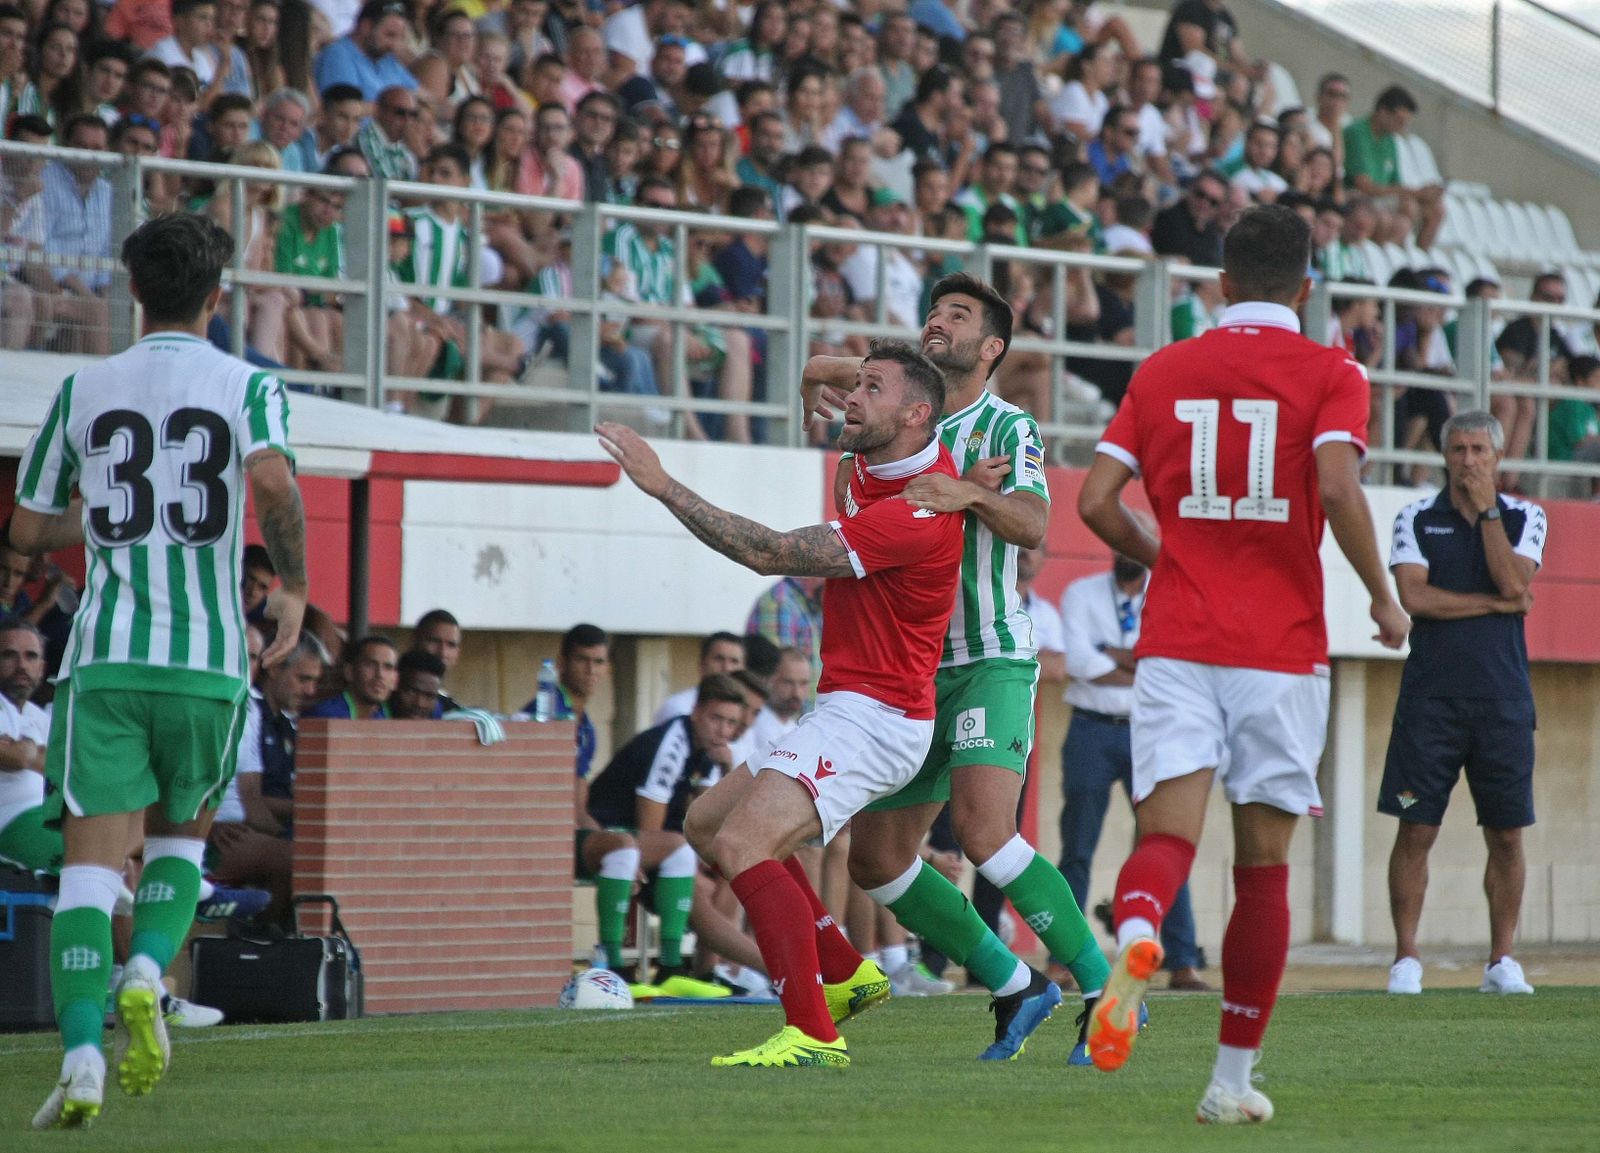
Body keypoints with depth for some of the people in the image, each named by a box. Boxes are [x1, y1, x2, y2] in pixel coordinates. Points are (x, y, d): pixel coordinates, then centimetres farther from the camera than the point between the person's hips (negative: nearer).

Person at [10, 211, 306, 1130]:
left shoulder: (83, 391, 9)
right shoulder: (249, 386, 2)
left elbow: (30, 529, 15)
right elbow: (275, 479, -18)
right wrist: (295, 586, -4)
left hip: (105, 657, 0)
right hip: (210, 659, 0)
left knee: (95, 856, -4)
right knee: (181, 840, 21)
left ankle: (83, 1052, -22)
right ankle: (146, 975, -7)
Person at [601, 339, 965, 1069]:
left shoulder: (917, 514, -24)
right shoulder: (870, 464, 6)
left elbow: (771, 554, -27)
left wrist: (663, 486, -26)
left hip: (872, 717, -11)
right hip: (843, 711, 11)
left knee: (742, 843, -26)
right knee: (707, 823, 20)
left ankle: (812, 1034, -27)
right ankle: (846, 974, 20)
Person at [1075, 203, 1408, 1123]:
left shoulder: (1162, 372, 9)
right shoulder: (1331, 374, 0)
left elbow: (1098, 502, 4)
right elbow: (1338, 490, -16)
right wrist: (1384, 598, -2)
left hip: (1177, 642, 1)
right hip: (1281, 650, -1)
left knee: (1167, 833, -7)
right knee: (1264, 863, 9)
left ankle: (1135, 934, -43)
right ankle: (1234, 1077, 13)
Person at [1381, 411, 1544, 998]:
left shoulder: (1524, 517, 9)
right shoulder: (1416, 518, 6)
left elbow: (1514, 583, -9)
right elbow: (1414, 597, -7)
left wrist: (1486, 508, -7)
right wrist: (1496, 604, -7)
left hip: (1503, 696, 1)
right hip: (1431, 695, -1)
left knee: (1507, 834, 2)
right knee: (1416, 830, -5)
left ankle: (1501, 961, 12)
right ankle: (1406, 959, 0)